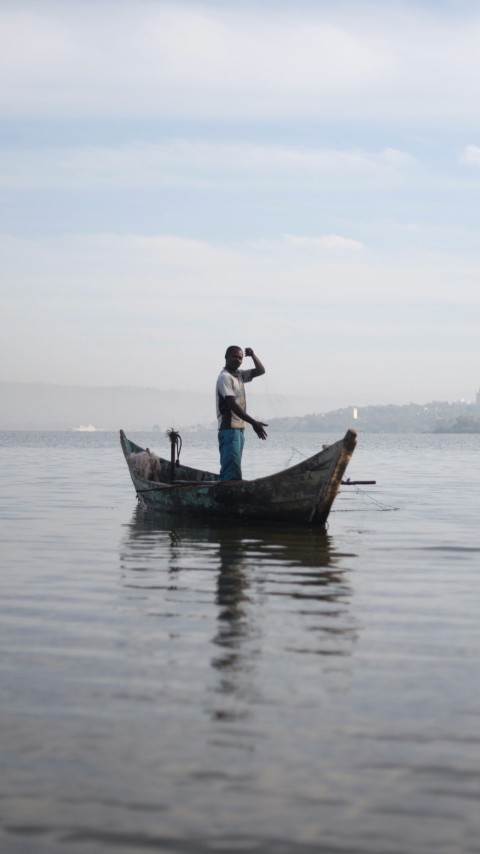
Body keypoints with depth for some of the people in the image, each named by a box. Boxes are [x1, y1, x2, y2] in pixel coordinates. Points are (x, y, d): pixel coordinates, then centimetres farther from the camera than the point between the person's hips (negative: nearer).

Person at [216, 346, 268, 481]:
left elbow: (260, 371, 24)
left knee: (229, 472, 8)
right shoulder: (225, 377, -11)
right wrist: (253, 423, -25)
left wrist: (252, 355, 7)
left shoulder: (239, 375, 16)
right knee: (232, 475, -18)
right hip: (229, 430, -9)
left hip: (238, 430, 9)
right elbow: (232, 405, -20)